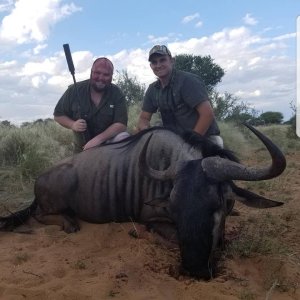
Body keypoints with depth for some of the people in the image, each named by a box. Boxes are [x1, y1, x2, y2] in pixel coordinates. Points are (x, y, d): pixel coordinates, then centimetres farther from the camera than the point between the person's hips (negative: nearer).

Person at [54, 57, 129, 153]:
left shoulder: (117, 94, -11)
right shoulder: (74, 90, -8)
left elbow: (121, 124, -19)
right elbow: (58, 115, 2)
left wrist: (98, 139, -32)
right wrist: (73, 125, -20)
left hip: (109, 141, -1)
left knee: (124, 138, -27)